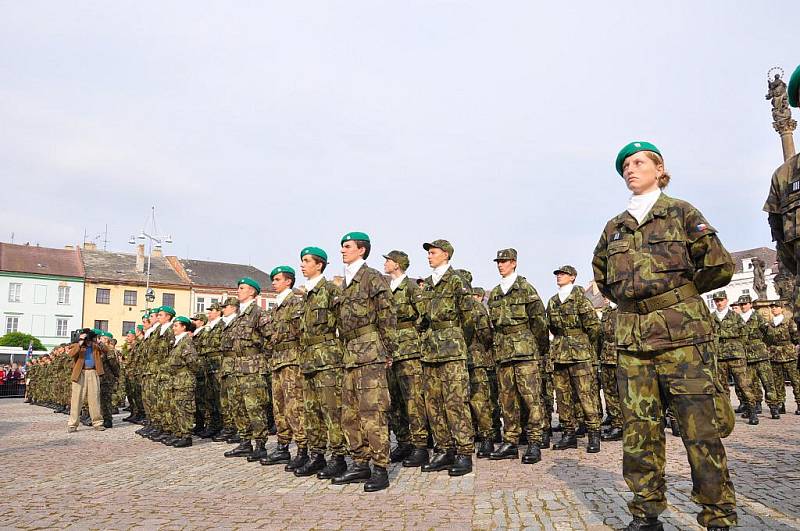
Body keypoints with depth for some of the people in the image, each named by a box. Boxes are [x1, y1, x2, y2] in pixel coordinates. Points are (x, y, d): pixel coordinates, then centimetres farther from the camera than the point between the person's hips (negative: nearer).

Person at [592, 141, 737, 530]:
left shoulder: (681, 212, 5)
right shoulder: (614, 227, 15)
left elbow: (721, 267, 2)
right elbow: (601, 276, 28)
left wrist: (680, 292, 10)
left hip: (682, 333, -4)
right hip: (632, 338, 4)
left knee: (701, 431, -2)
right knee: (638, 433, 5)